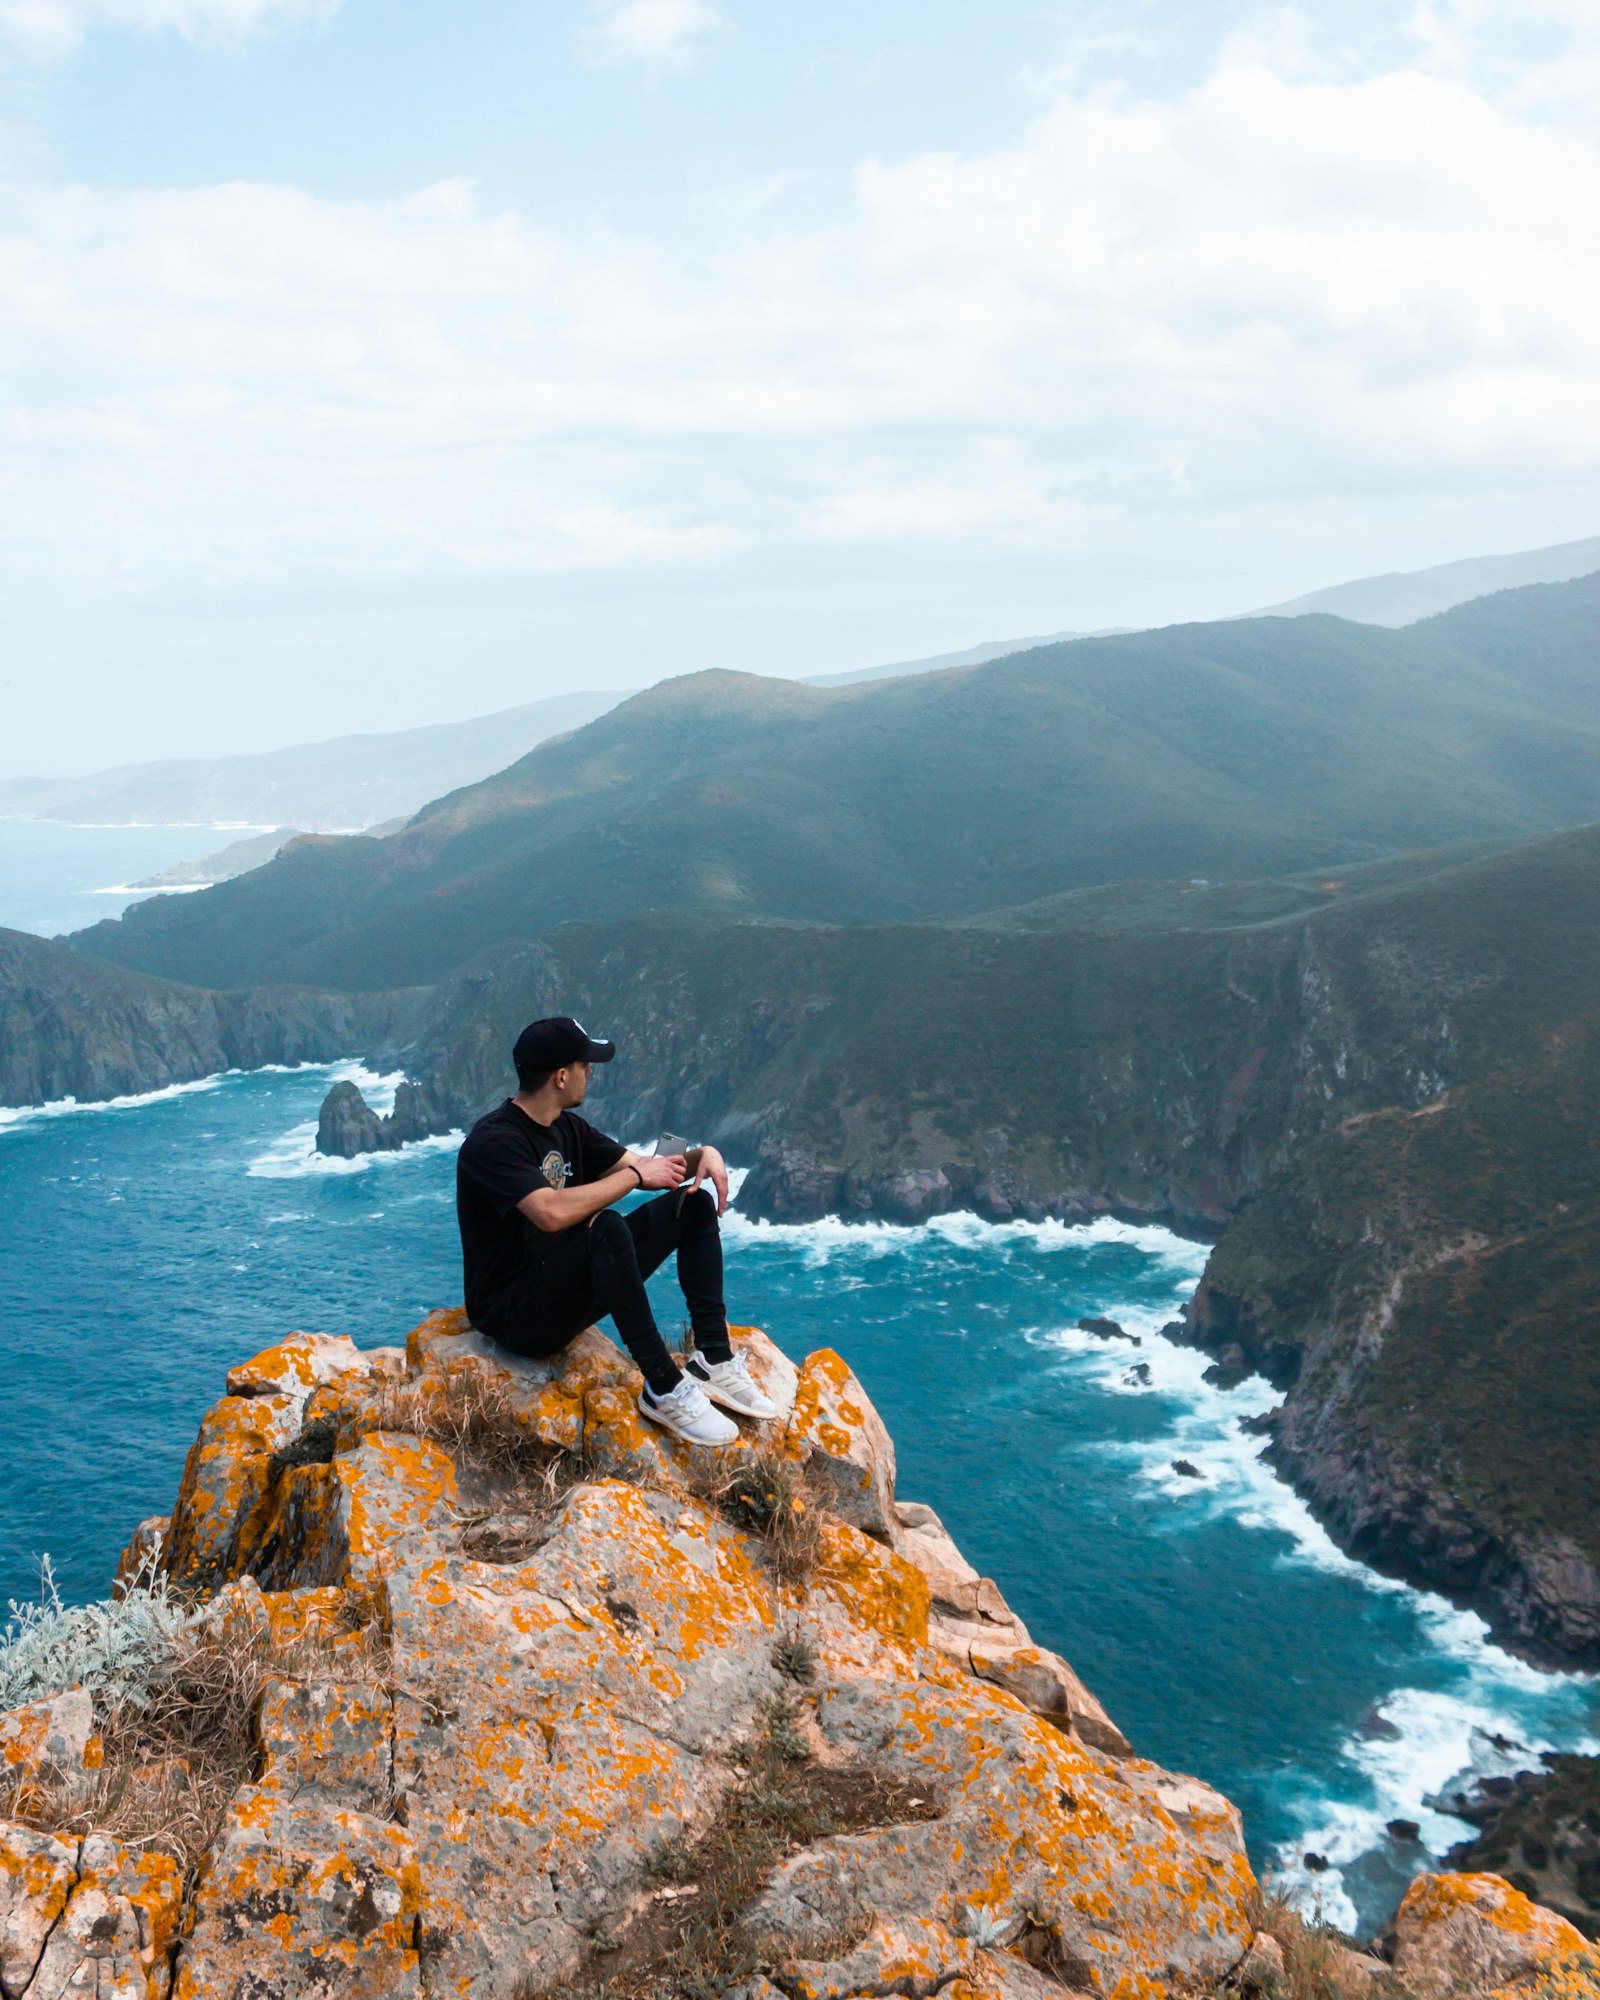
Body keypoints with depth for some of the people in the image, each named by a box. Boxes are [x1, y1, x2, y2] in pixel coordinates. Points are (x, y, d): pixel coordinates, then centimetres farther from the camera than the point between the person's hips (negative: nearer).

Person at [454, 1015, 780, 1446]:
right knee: (605, 1227, -37)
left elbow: (643, 1169, 14)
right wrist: (634, 1174, -24)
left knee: (694, 1204, 3)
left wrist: (703, 1154, -7)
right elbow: (551, 1212, -35)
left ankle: (712, 1361, -6)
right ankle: (663, 1389, -30)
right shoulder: (493, 1141, -19)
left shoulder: (568, 1128, 9)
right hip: (511, 1311, -9)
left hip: (567, 1289, 9)